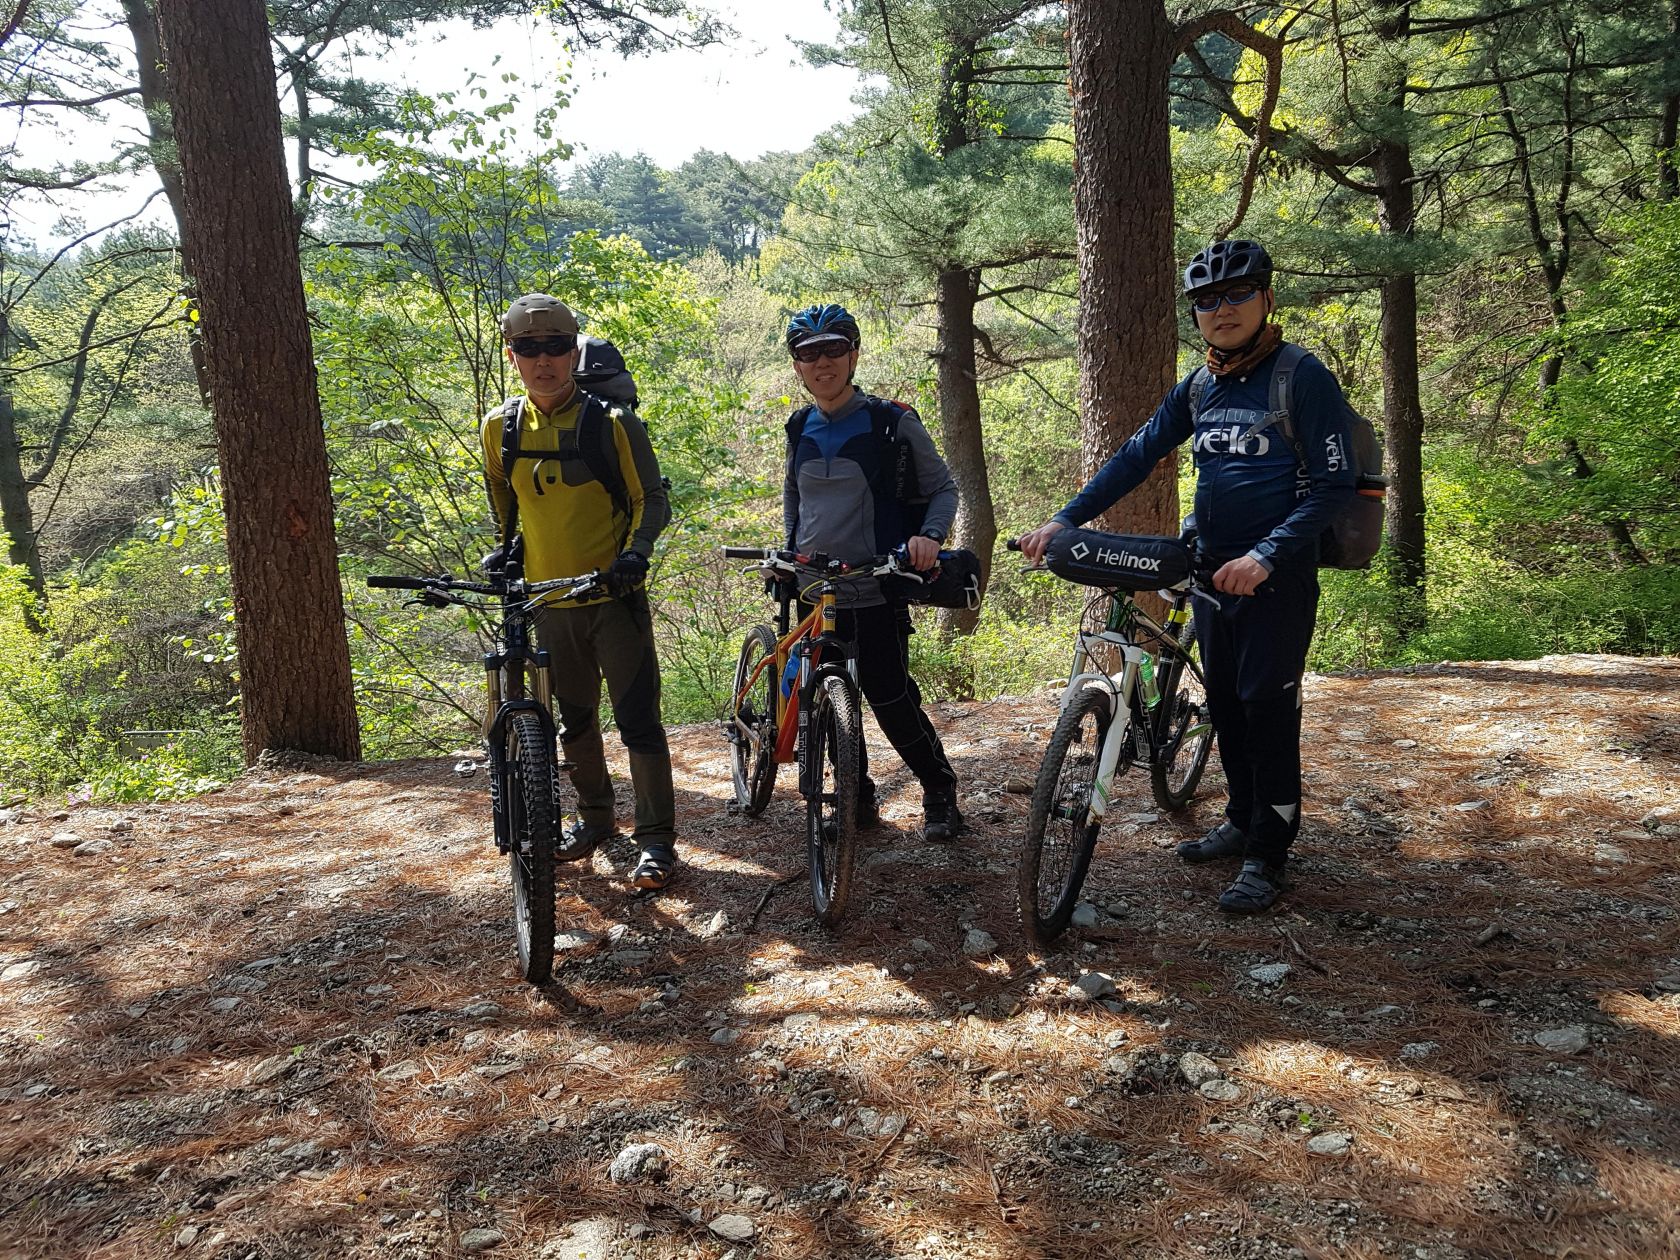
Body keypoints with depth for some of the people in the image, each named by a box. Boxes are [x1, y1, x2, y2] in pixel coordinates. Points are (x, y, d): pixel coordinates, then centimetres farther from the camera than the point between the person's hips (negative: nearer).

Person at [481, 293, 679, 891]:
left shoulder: (612, 422, -10)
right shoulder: (501, 426, 2)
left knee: (638, 721, -3)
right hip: (548, 600, 5)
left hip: (614, 596, -4)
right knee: (574, 720, 18)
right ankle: (595, 817, 36)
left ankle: (656, 839, 7)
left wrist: (636, 550, -21)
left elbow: (652, 498, -6)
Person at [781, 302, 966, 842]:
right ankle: (857, 797, 26)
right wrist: (791, 546, 14)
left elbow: (943, 487, 0)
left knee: (891, 700, -6)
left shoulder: (892, 422, -6)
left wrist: (929, 534, -19)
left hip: (875, 592, -5)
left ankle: (940, 793, 15)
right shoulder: (800, 429, 9)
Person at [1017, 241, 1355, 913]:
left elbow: (1333, 485, -13)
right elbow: (1136, 456, 9)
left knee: (1268, 706, -4)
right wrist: (1064, 519, -2)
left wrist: (1265, 556, -23)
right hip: (1212, 572, 6)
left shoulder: (1303, 377, -10)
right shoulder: (1197, 389, 9)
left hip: (1275, 578, -6)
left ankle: (1267, 854, 7)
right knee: (1225, 705, 13)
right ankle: (1242, 821, 29)